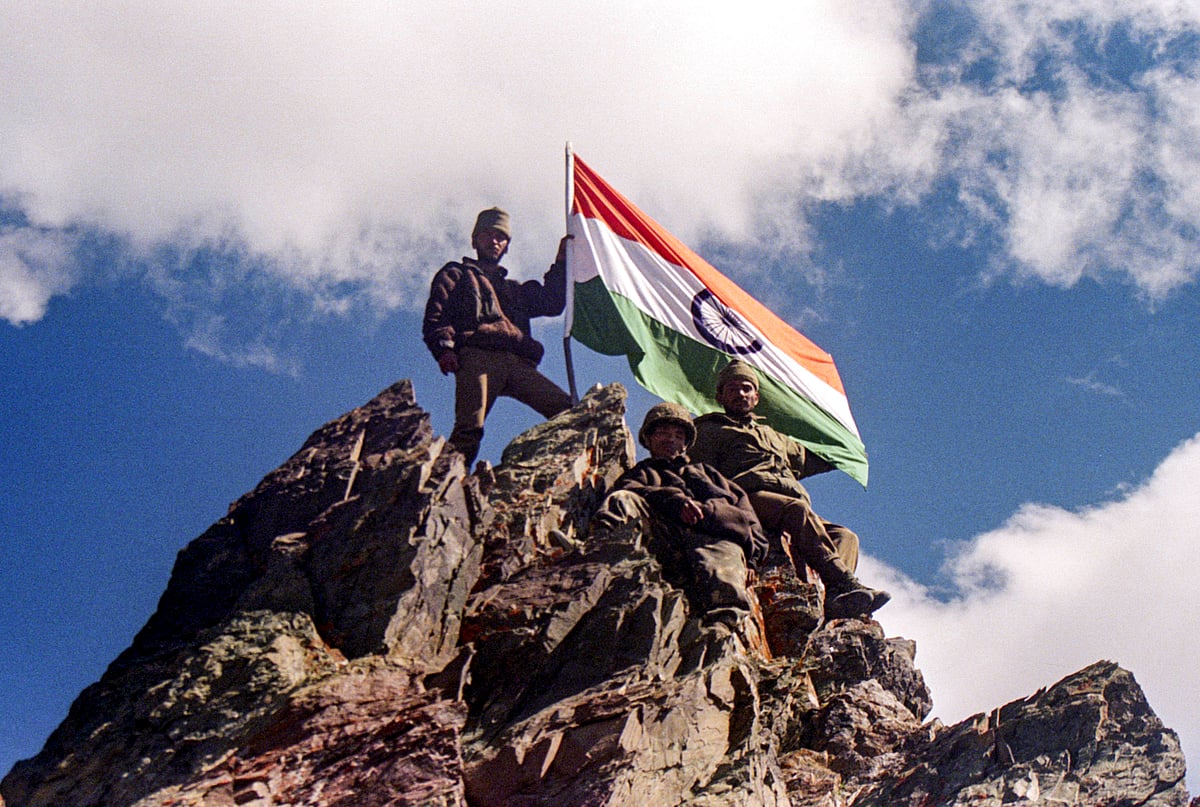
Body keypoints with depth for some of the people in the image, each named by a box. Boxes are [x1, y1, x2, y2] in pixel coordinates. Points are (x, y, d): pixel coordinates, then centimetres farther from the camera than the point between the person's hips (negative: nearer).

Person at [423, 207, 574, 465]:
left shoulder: (515, 289, 40)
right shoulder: (456, 275, 26)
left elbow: (552, 304, 27)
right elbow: (434, 318, 10)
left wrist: (561, 264, 21)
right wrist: (444, 349, -9)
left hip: (517, 363, 4)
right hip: (478, 357, -4)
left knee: (568, 412, -16)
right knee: (469, 429, -25)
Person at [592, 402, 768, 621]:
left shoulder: (705, 472, 45)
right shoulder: (641, 472, 38)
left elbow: (743, 509, 29)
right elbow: (631, 491, 11)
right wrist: (673, 499, -10)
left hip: (715, 534, 0)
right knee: (621, 500, -29)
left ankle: (728, 621, -62)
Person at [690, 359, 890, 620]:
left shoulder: (773, 436, 41)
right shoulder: (710, 431, 22)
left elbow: (810, 459, 52)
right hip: (751, 498, -6)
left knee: (846, 536, -18)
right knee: (798, 509, -36)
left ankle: (833, 598, -45)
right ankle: (844, 583, -45)